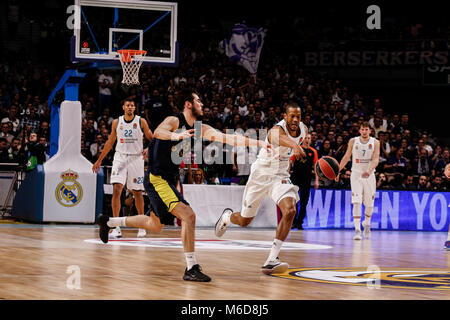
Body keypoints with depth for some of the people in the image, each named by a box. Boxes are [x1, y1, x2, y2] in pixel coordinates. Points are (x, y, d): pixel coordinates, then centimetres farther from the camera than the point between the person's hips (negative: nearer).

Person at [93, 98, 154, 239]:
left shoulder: (141, 121, 0)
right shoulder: (117, 122, 5)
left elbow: (153, 139, 5)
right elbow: (110, 142, 14)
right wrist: (99, 160, 15)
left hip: (136, 158, -1)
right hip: (120, 158, 1)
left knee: (137, 193, 5)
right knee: (116, 190, -14)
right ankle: (116, 227, -15)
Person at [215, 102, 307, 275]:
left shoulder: (303, 130, -5)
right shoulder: (277, 129, -28)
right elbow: (279, 137, -57)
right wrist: (294, 145, -76)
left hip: (280, 176, 4)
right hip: (260, 174, -4)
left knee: (290, 211, -24)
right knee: (244, 220, 11)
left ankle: (272, 260, -22)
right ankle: (227, 216, 51)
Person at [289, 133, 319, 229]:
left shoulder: (313, 152, 9)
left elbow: (315, 166, 10)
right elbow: (290, 162, 5)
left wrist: (316, 180, 4)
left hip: (307, 179, 2)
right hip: (296, 177, -2)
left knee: (304, 202, 3)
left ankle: (299, 222, 9)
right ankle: (294, 221, -1)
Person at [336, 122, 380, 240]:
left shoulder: (375, 142, -3)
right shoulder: (353, 141, 1)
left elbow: (376, 159, -14)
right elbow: (346, 157, 9)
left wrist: (369, 170, -32)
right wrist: (337, 171, 6)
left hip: (369, 176, 1)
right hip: (356, 174, -1)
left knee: (369, 204, 8)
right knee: (356, 202, -15)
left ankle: (366, 224, 36)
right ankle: (357, 230, -19)